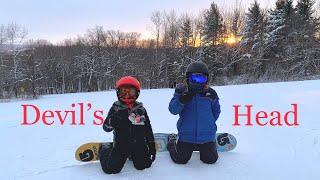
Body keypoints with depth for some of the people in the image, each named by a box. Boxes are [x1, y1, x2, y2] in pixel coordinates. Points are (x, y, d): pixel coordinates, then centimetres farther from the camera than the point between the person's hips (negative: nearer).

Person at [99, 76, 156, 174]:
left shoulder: (140, 109, 5)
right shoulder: (116, 108, -3)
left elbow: (148, 128, 11)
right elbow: (106, 128, -6)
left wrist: (152, 145, 8)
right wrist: (112, 121, -29)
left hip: (139, 144, 3)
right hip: (121, 144, -2)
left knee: (143, 165, -4)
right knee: (111, 168, -9)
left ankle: (132, 155, 28)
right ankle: (103, 151, 23)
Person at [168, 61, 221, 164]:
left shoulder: (211, 94, 0)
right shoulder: (182, 91, -6)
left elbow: (216, 112, 12)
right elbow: (172, 110, -14)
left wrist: (209, 123, 5)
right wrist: (182, 100, -30)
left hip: (206, 135, 2)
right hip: (186, 135, -2)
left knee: (210, 159, 12)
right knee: (180, 160, 7)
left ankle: (202, 147, 43)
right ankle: (172, 142, 36)